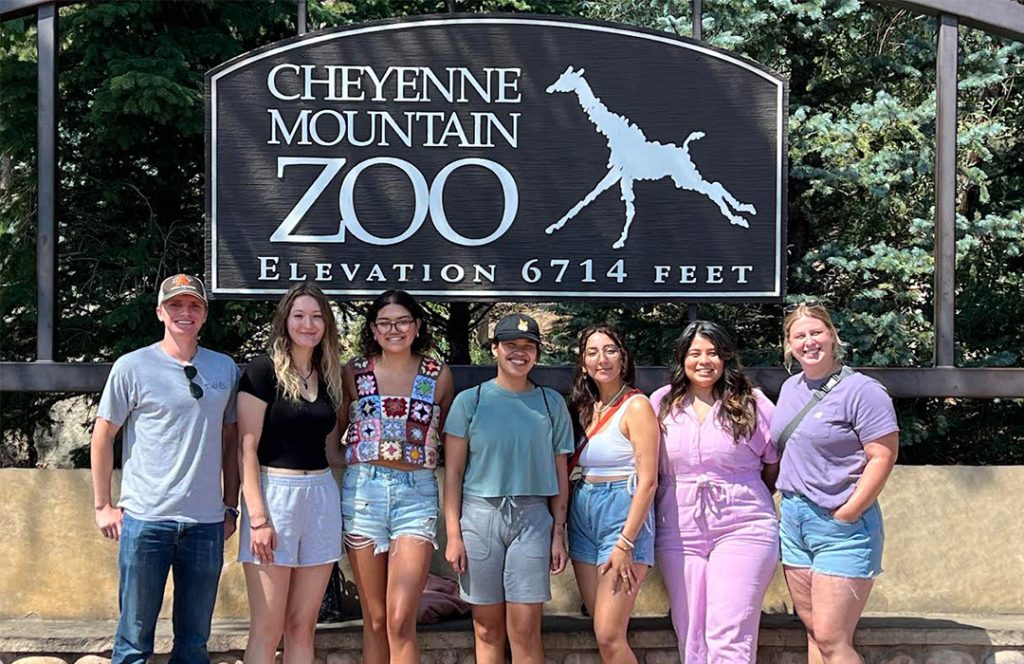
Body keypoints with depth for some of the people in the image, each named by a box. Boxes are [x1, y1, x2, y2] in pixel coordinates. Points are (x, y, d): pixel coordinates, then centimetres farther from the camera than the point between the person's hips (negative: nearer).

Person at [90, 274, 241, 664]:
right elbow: (103, 437, 4)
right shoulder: (132, 367, -1)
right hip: (145, 519, -3)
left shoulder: (225, 369, 8)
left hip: (207, 522, 3)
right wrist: (103, 506, 3)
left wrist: (230, 507, 12)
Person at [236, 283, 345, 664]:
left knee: (302, 626, 8)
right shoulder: (264, 371, -5)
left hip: (321, 498, 6)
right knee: (267, 629, -3)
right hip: (274, 493, -6)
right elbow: (247, 449, -10)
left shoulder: (328, 378, 13)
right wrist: (257, 517, -16)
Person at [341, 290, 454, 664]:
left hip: (417, 494, -1)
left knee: (401, 622, -11)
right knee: (375, 622, 6)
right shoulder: (354, 373, 6)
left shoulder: (439, 375, 6)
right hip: (363, 491, 1)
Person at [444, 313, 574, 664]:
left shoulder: (551, 403, 9)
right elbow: (453, 472, 2)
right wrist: (453, 534, -4)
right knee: (488, 631, 4)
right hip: (480, 515, 0)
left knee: (526, 631, -4)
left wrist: (558, 533, 5)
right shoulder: (470, 401, 3)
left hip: (533, 517, 1)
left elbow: (560, 474, 11)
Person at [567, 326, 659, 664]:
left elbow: (647, 480, -14)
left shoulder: (636, 406, -9)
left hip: (622, 513, -7)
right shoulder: (587, 407, 12)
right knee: (603, 632, 8)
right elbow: (576, 469, 14)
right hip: (583, 515, 7)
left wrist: (626, 544, -18)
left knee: (608, 635, -11)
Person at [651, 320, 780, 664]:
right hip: (679, 533, 3)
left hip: (742, 529, -3)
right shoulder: (662, 403, 8)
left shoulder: (751, 403, 2)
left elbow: (775, 463, 9)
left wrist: (742, 495, 7)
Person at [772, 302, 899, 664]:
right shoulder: (791, 388, 12)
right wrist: (788, 504, 13)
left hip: (841, 526, -8)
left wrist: (845, 515, -16)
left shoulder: (861, 391, -12)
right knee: (814, 632, 12)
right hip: (794, 519, 8)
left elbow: (882, 457, -16)